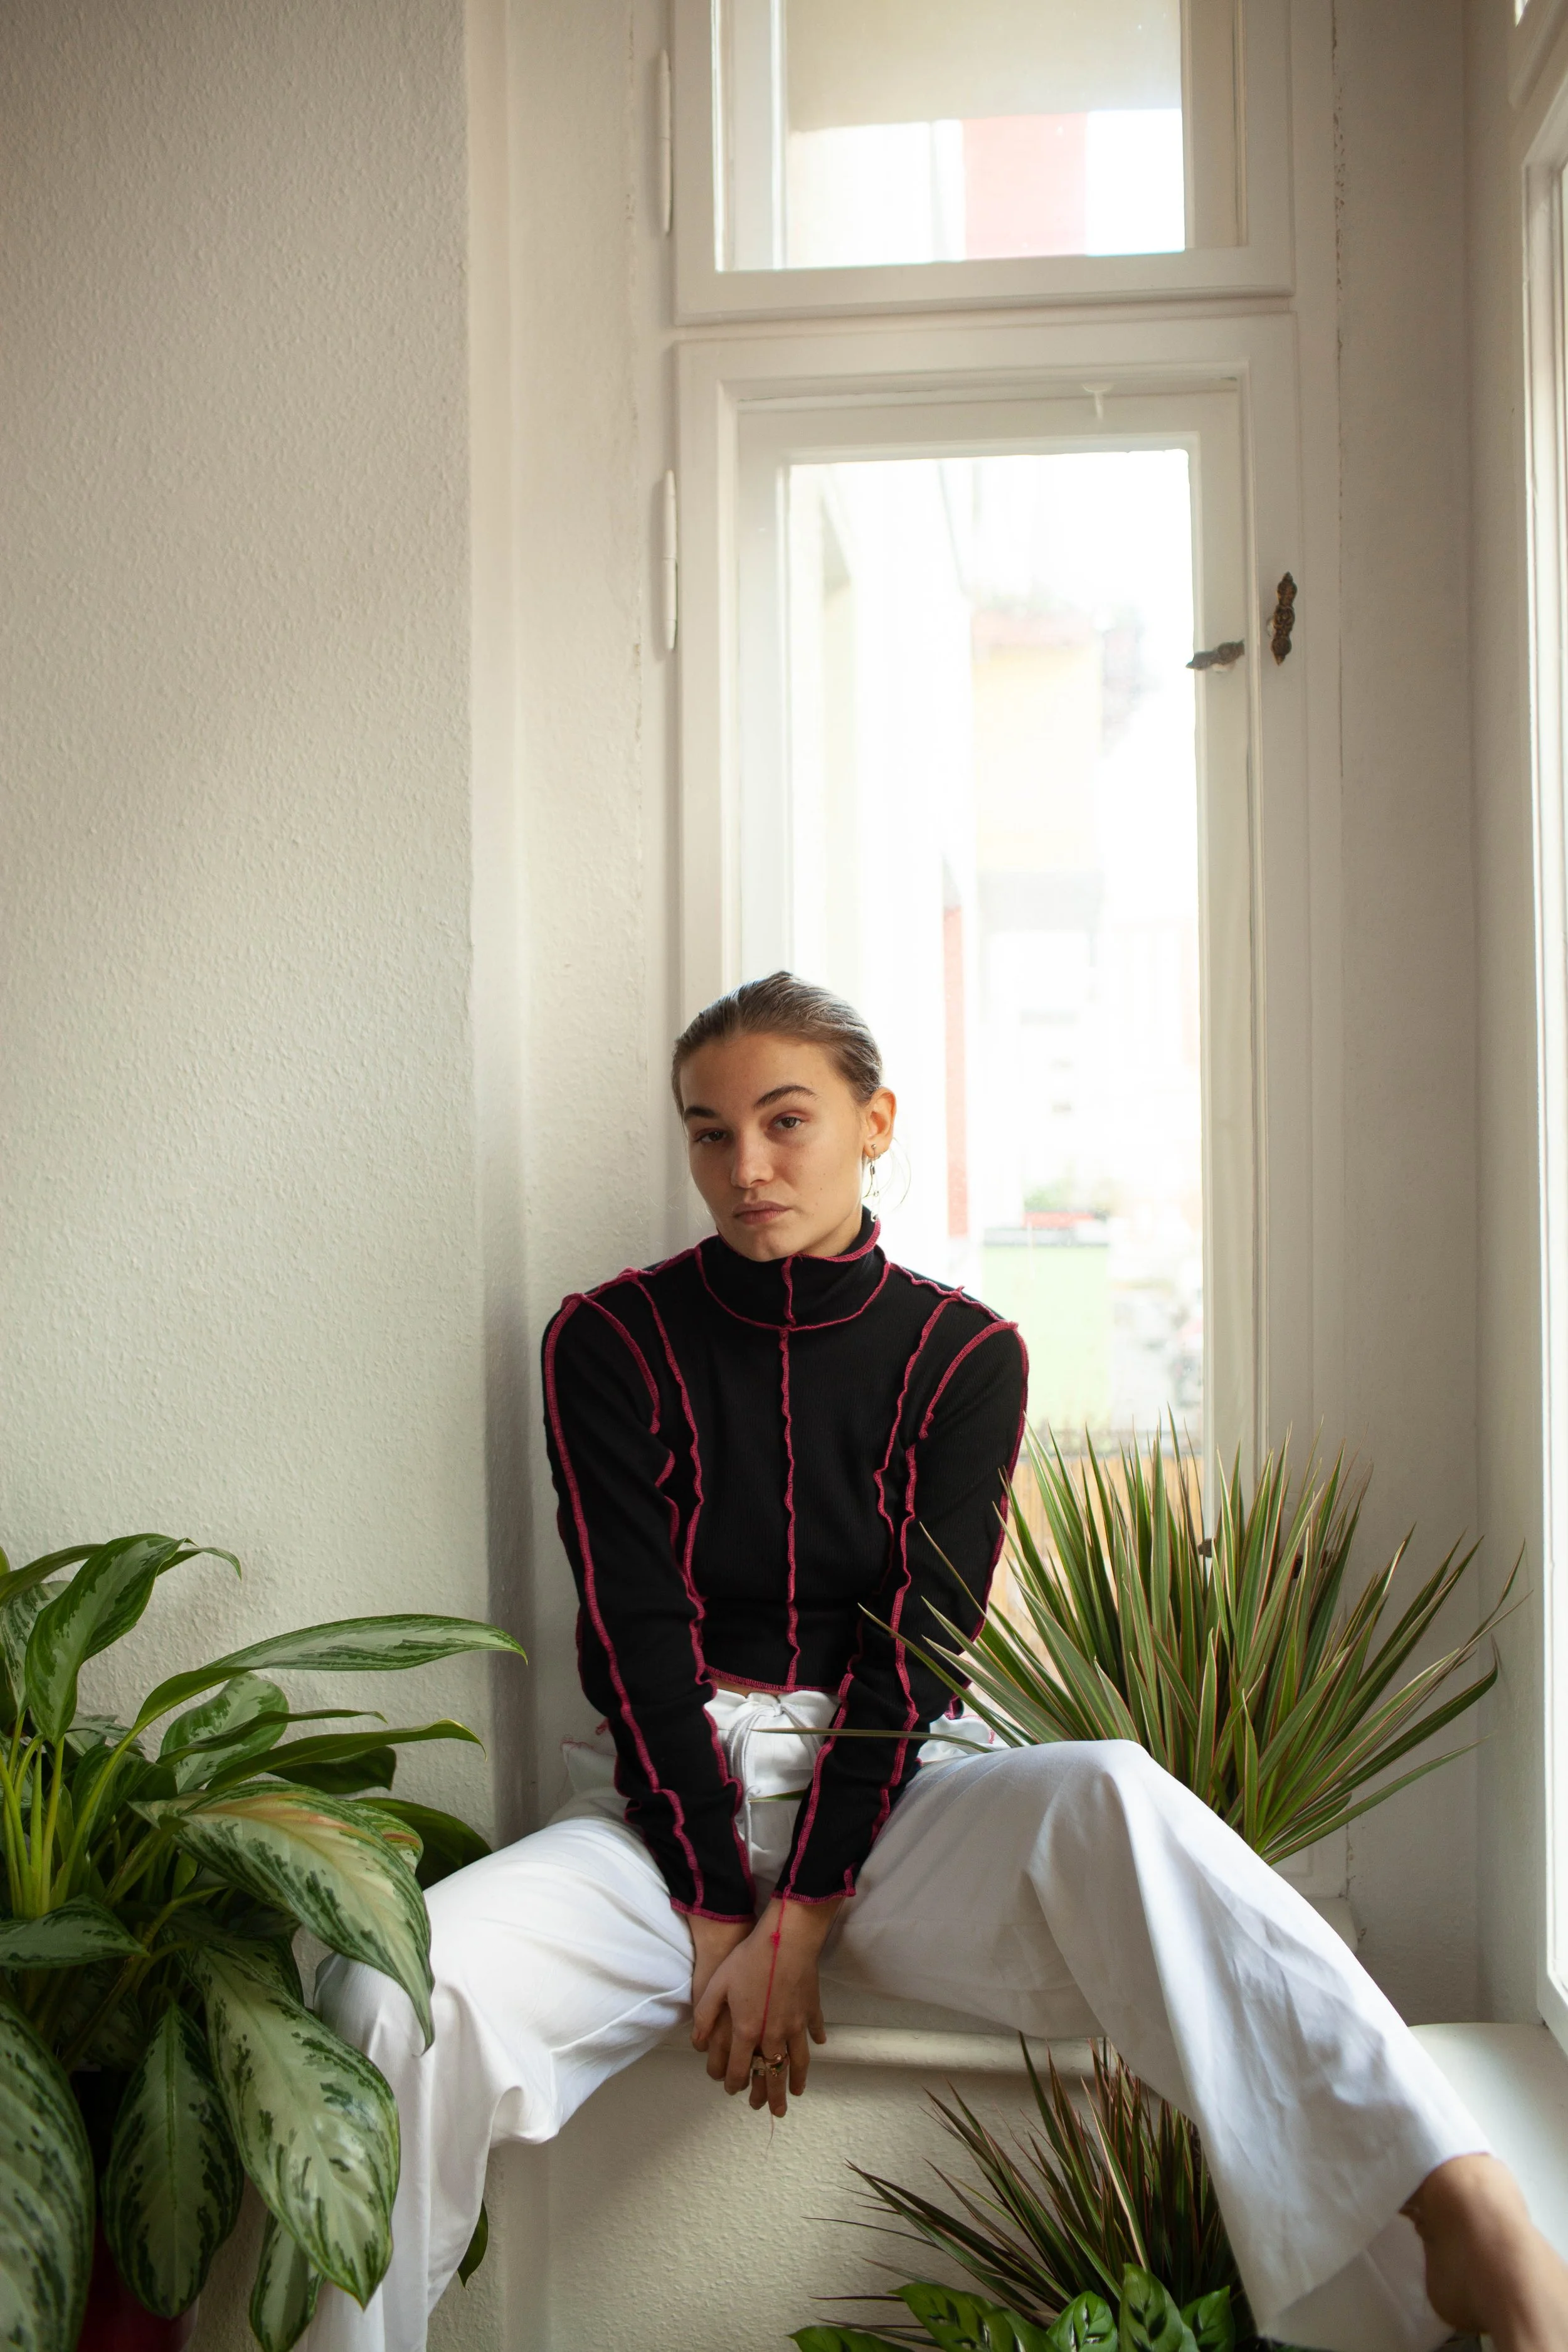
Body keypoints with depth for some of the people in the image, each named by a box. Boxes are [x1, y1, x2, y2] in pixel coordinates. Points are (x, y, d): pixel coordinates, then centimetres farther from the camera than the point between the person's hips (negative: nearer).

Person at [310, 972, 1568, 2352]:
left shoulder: (962, 1354, 3)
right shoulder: (612, 1341, 2)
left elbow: (916, 1640, -5)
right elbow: (637, 1634, -5)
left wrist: (799, 1921, -14)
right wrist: (719, 1912, -12)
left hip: (889, 1787, 0)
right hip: (673, 1799, 1)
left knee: (1113, 1800, -33)